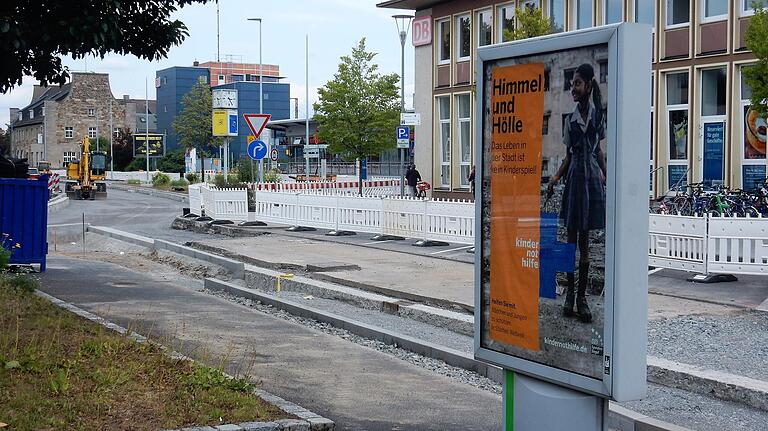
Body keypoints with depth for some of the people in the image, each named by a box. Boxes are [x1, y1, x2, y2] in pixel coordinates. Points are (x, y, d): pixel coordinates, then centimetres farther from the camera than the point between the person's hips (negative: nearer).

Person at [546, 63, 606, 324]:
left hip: (592, 178, -1)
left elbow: (599, 152, 9)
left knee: (585, 241, 3)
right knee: (571, 238, 3)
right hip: (574, 178, 1)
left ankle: (582, 296, 7)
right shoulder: (570, 119, 6)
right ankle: (569, 293, 10)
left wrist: (606, 176, 1)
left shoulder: (597, 115, 2)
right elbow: (568, 157, 10)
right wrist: (556, 178, -1)